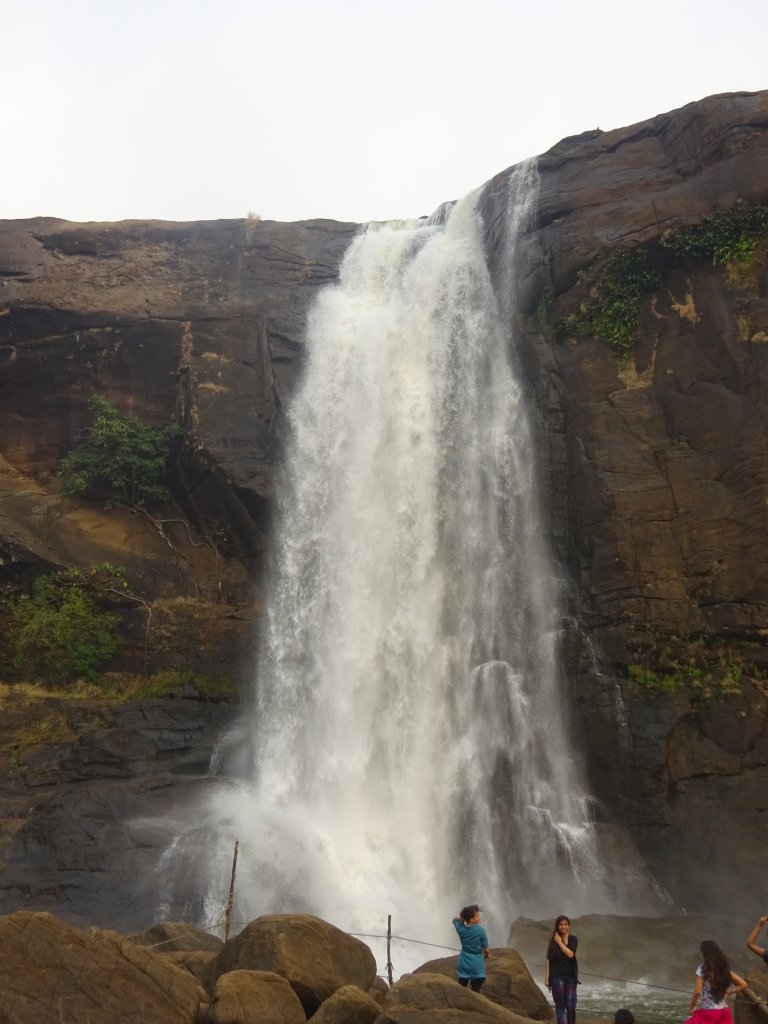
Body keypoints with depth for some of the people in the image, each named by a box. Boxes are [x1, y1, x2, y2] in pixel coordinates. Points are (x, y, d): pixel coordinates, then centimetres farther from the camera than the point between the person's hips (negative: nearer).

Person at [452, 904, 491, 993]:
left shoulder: (461, 928, -3)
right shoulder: (480, 930, -16)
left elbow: (455, 919, 21)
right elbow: (486, 949, -8)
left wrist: (462, 916, 1)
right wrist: (487, 955, 14)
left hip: (464, 964, 4)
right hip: (477, 965, -4)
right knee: (475, 992, 0)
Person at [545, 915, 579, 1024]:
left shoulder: (573, 939, 2)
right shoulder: (553, 940, 1)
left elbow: (570, 954, -14)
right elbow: (549, 959, 1)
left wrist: (559, 942, -10)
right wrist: (546, 976, -3)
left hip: (570, 976, 1)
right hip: (557, 976, -1)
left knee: (571, 1005, -1)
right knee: (560, 1005, 0)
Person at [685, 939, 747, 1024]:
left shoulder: (702, 969, -12)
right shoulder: (725, 968, 5)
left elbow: (697, 992, -16)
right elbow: (743, 984, 10)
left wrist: (692, 1007, -1)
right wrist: (726, 993, 12)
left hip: (708, 1012, -6)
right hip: (723, 1012, 6)